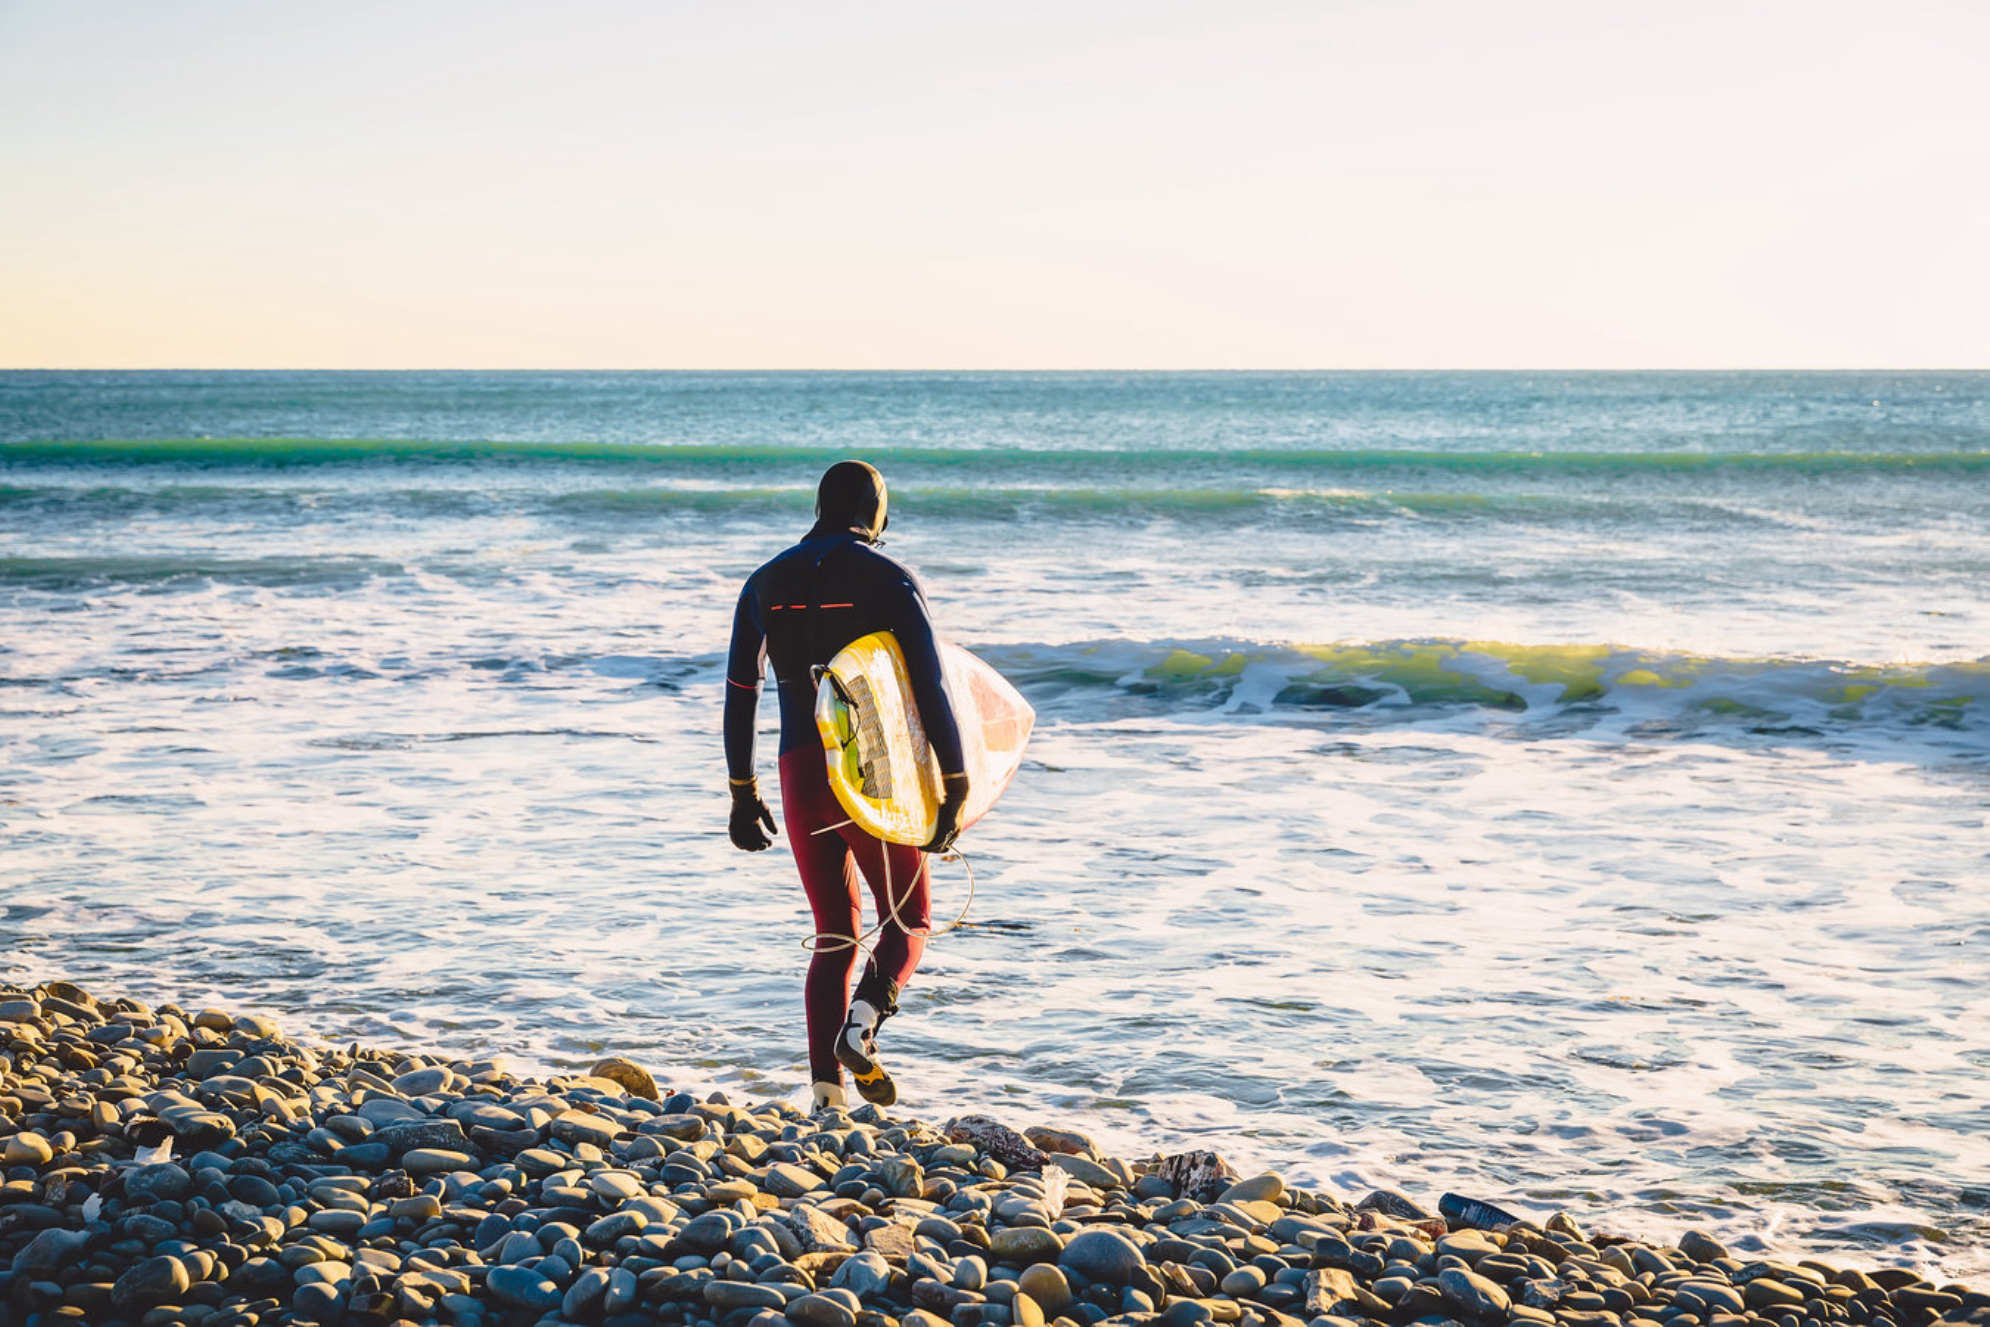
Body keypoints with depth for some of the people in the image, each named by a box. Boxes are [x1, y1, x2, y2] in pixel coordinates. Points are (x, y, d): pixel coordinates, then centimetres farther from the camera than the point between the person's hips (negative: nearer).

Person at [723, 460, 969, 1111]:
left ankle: (825, 1084, -1)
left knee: (835, 935, 13)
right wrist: (956, 790, -8)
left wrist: (743, 795, 18)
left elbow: (739, 695, 12)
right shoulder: (889, 580, -4)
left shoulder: (766, 584, 10)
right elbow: (931, 688, -10)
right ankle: (864, 1018, -19)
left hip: (800, 776, 4)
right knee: (909, 919, 11)